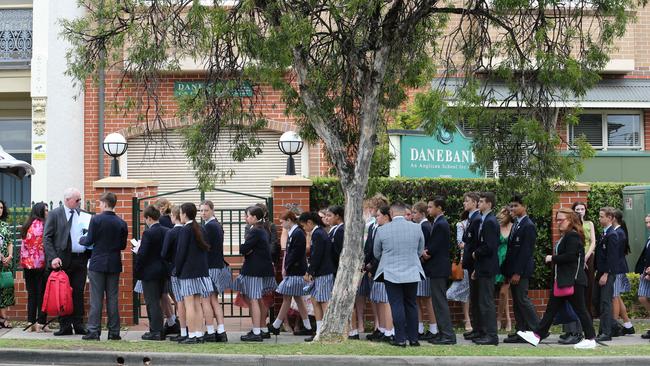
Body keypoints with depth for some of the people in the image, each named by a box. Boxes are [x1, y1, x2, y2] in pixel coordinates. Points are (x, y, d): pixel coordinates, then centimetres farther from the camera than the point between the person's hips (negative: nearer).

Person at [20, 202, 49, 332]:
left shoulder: (27, 225, 12)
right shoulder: (42, 225, -9)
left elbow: (24, 245, 14)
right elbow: (45, 244, -14)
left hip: (28, 264, 7)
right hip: (40, 264, -7)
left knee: (31, 294, 10)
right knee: (42, 294, -1)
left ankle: (31, 323, 11)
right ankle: (40, 323, -2)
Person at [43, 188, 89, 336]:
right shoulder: (55, 214, 0)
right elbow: (46, 238, -5)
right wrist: (53, 258, -15)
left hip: (81, 259, 3)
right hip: (64, 261, -3)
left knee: (78, 293, 6)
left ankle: (78, 325, 11)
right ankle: (65, 326, 7)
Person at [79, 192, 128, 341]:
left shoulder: (96, 219, -10)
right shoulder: (122, 223, 1)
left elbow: (89, 241, -9)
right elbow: (123, 245, 5)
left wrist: (81, 239, 12)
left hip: (97, 263, -3)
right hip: (114, 265, 4)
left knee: (96, 299, 0)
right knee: (112, 299, 8)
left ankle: (94, 331, -1)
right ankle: (114, 332, 9)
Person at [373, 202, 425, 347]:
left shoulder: (382, 230, -8)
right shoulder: (416, 228, -3)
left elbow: (377, 253, 6)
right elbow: (420, 251, 9)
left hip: (391, 273, -2)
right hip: (412, 273, 2)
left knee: (397, 306, 2)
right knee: (411, 305, 11)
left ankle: (400, 339, 2)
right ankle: (413, 338, 13)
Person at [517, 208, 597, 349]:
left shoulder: (573, 236, -14)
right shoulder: (564, 236, 17)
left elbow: (570, 256, -23)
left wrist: (552, 258, -14)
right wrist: (553, 259, 4)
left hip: (572, 280, -10)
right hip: (562, 280, 10)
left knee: (579, 309, -2)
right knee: (551, 308, 9)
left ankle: (590, 339, 6)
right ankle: (537, 335, 10)